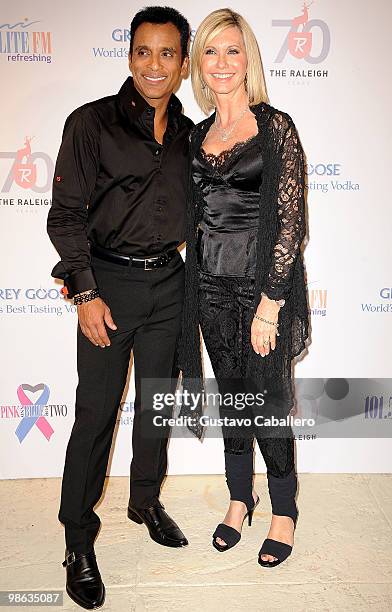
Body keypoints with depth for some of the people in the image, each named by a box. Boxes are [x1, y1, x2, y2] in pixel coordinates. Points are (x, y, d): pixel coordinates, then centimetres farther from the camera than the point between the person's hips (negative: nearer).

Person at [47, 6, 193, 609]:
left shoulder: (188, 134, 9)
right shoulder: (92, 123, -5)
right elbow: (66, 214, -8)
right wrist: (85, 292, -14)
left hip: (169, 283, 5)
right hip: (110, 282, -4)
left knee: (158, 403, 15)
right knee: (96, 411, 1)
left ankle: (146, 501, 37)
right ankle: (79, 540, 18)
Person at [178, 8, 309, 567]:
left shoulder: (276, 127, -7)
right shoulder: (198, 135, 11)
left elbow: (290, 220, -13)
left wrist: (270, 303, -17)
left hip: (262, 284, -5)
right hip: (211, 285, 5)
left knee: (268, 401, 3)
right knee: (231, 395, 15)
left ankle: (284, 511, 26)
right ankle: (240, 499, 34)